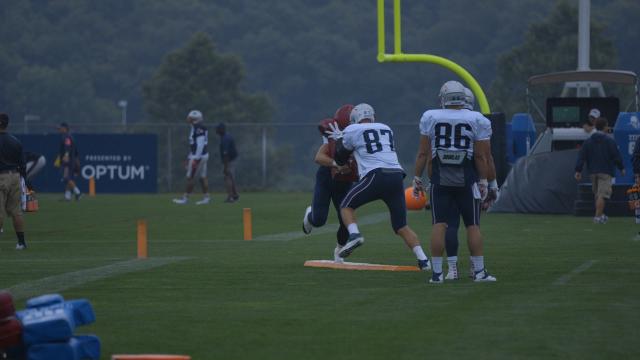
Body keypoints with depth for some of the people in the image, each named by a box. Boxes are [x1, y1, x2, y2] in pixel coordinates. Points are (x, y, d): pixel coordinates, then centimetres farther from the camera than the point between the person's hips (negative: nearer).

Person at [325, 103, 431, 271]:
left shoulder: (352, 131, 10)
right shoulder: (386, 129, 25)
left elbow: (340, 160, 21)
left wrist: (339, 139, 38)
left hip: (377, 176, -5)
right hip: (397, 176, 5)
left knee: (346, 206, 13)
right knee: (402, 227, 10)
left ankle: (354, 234, -13)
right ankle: (423, 259, -4)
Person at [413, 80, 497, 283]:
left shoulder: (430, 118, 0)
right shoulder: (477, 120, -3)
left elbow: (423, 153, 3)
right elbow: (481, 156, -2)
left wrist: (417, 178, 10)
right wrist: (483, 181, 6)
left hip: (440, 179, 1)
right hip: (467, 180, -1)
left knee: (439, 225, 2)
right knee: (472, 225, 6)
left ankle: (437, 272, 0)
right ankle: (479, 271, 7)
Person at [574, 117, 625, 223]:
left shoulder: (588, 141, 7)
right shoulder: (609, 141, -5)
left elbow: (581, 156, 2)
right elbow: (617, 156, -5)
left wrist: (578, 171, 1)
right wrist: (621, 168, 7)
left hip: (593, 171, 5)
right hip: (606, 171, -5)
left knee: (597, 194, 17)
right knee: (602, 194, -8)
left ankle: (601, 215, 25)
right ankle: (598, 216, -16)